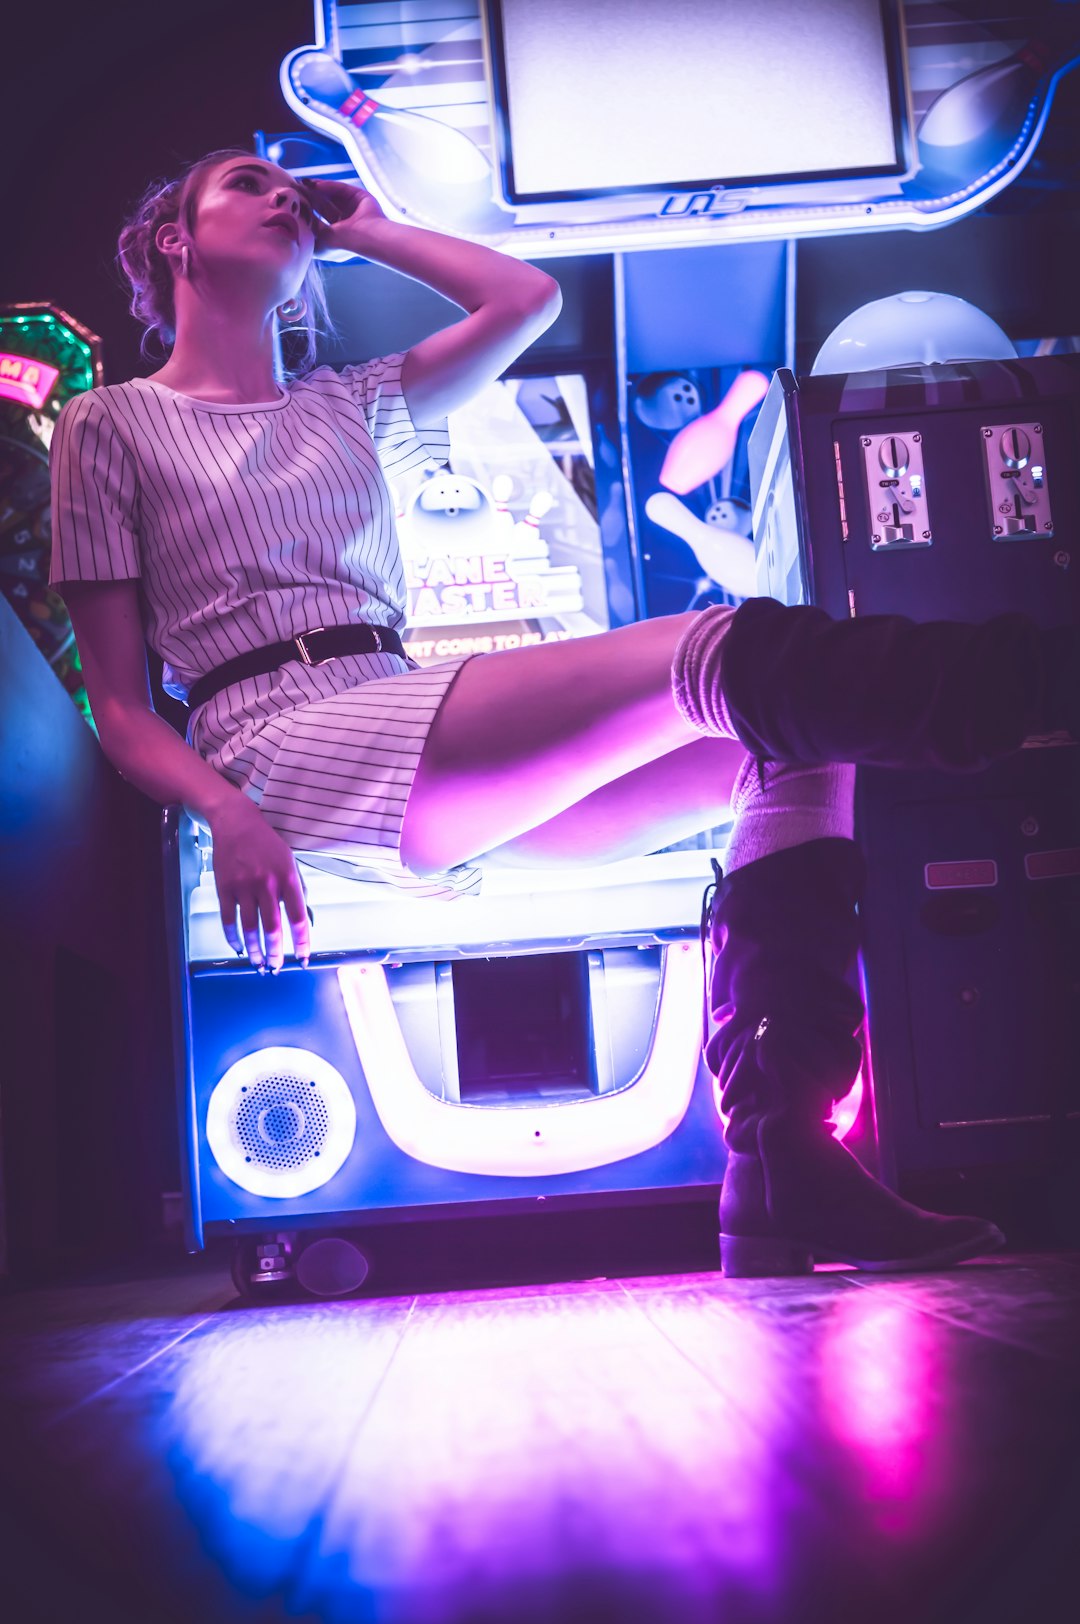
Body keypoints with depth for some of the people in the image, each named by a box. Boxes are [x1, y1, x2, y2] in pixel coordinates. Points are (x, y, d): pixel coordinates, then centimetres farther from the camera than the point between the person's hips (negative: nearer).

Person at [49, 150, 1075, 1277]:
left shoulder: (346, 407, 29)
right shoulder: (111, 423, 14)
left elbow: (527, 299, 26)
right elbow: (120, 708, 5)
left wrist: (361, 232, 29)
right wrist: (226, 814, -14)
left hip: (436, 779, 7)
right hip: (283, 752, -6)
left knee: (797, 738, -12)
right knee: (717, 659, -27)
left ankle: (785, 1179, -22)